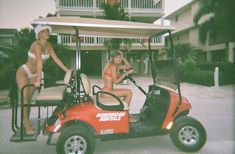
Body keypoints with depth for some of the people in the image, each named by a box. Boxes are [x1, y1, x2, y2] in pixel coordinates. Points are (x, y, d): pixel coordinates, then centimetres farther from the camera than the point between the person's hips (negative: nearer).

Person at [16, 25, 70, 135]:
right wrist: (38, 79, -40)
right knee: (25, 98, -7)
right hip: (23, 72, -6)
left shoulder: (48, 46, -3)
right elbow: (39, 62, -34)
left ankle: (26, 122, 18)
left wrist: (68, 71, -4)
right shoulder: (36, 44, -25)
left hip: (33, 74, 6)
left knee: (29, 98, 9)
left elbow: (56, 59, -1)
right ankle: (27, 125, -1)